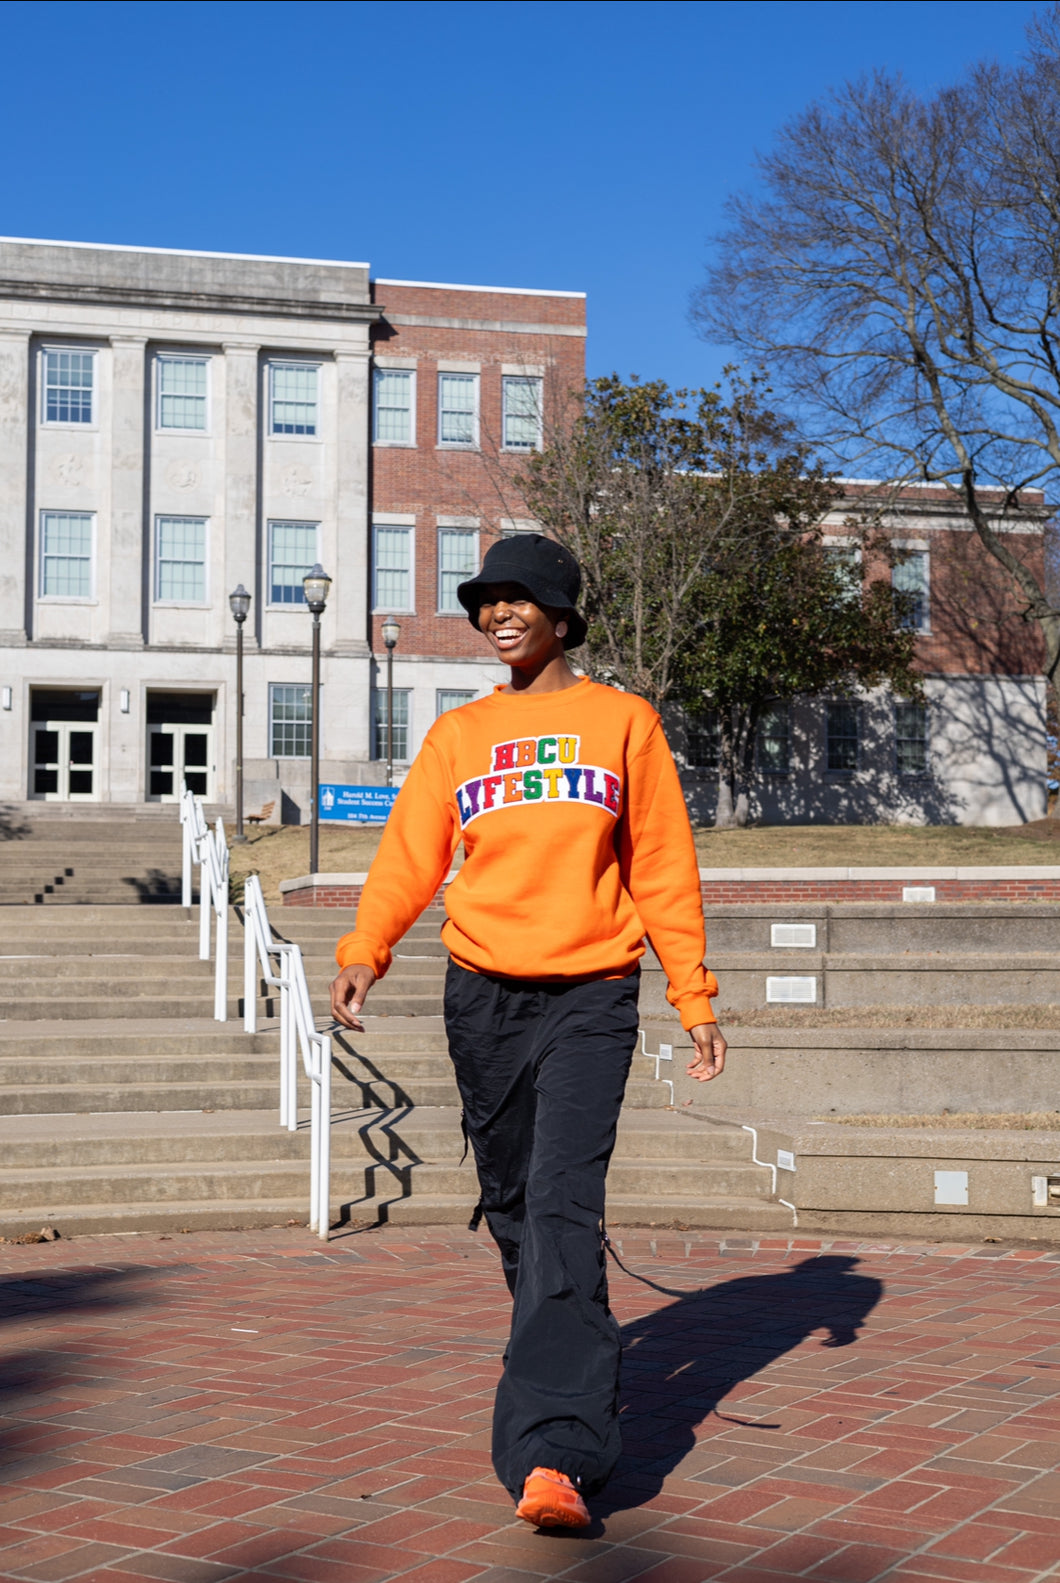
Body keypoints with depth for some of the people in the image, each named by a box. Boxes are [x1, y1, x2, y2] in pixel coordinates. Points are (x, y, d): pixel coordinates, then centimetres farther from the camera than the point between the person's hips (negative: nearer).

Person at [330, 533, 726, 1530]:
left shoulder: (622, 720, 8)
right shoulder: (457, 735, 13)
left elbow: (662, 868, 8)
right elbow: (410, 855, 2)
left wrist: (695, 1001, 4)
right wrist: (364, 953, -15)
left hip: (590, 998, -3)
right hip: (482, 997, 4)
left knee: (564, 1206, -16)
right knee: (509, 1206, 10)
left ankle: (551, 1454, -23)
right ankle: (573, 1371, 32)